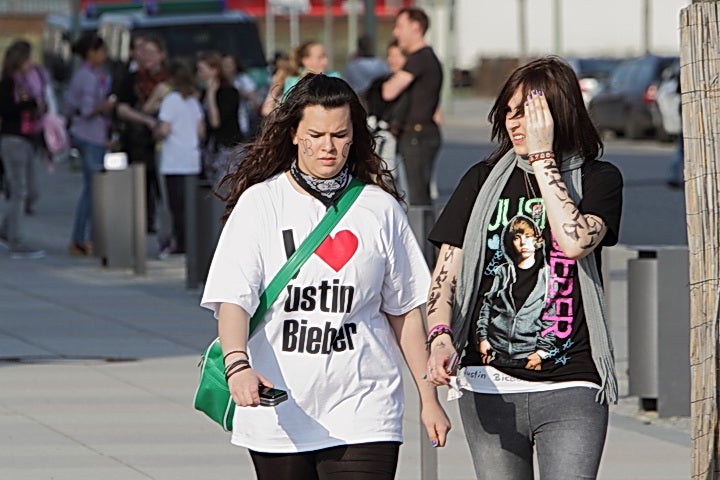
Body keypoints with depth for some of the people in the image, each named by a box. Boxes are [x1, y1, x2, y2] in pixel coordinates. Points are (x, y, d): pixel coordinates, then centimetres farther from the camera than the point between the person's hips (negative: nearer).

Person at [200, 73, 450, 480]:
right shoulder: (261, 203, 0)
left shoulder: (380, 209, 6)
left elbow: (405, 310, 12)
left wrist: (429, 399, 11)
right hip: (279, 413, 0)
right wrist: (237, 364, -28)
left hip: (363, 413, 0)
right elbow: (232, 297, -9)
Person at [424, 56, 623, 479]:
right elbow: (445, 275, 8)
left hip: (571, 388, -3)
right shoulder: (483, 181, 10)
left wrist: (542, 159, -10)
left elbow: (575, 241, -17)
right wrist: (440, 336, -12)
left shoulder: (599, 180, 4)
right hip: (489, 387, 3)